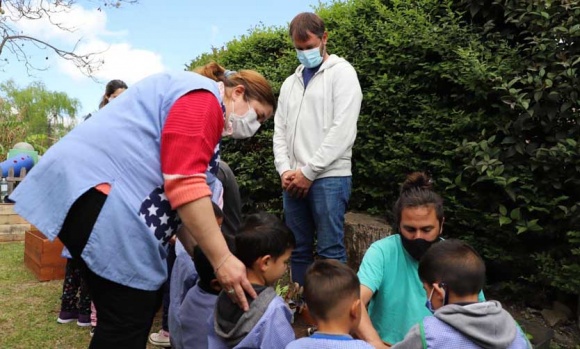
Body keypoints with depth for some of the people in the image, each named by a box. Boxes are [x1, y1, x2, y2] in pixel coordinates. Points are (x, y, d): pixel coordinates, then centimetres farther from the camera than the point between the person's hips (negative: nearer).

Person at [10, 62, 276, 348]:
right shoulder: (204, 97, -8)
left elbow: (178, 194, 22)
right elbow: (185, 185, -19)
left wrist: (205, 260, 17)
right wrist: (222, 259, -15)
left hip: (96, 189, 11)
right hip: (97, 189, -11)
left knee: (143, 303, 14)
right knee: (129, 319, -6)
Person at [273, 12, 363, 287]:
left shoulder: (341, 73, 0)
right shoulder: (290, 83, 19)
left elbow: (343, 131, -11)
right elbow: (280, 131, 15)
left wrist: (309, 171, -12)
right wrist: (285, 171, -1)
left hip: (329, 177, -6)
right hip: (294, 181, 6)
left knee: (329, 251, -4)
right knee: (298, 250, 11)